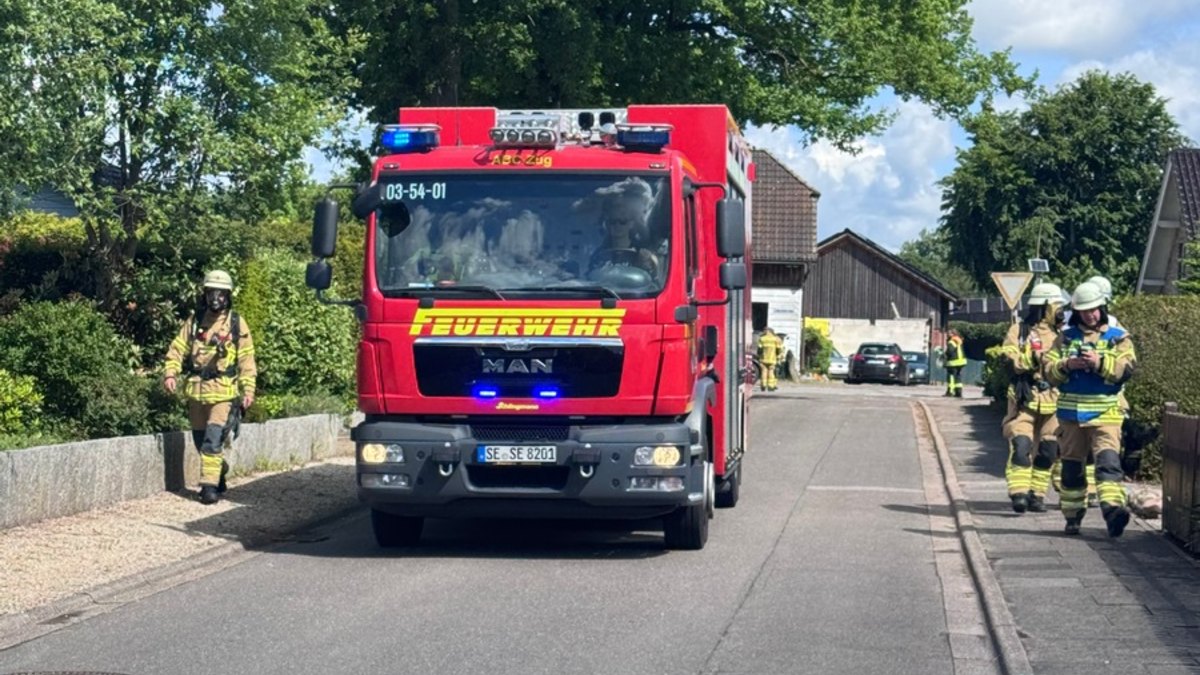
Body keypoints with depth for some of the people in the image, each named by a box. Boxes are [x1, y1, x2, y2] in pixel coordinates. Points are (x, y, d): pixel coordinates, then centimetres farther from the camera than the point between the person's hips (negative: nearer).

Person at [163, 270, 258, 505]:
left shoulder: (236, 324, 1)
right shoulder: (194, 321, 8)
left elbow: (246, 360, 2)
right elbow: (178, 349, 7)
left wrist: (248, 389, -4)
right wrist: (170, 373, -9)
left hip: (224, 391, -4)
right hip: (196, 389, 4)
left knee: (213, 439, -15)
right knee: (200, 439, 11)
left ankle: (210, 484, -13)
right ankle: (219, 470, 32)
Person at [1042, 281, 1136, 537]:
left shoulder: (1118, 338, 6)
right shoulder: (1066, 338, 11)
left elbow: (1127, 369, -7)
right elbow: (1048, 370, 5)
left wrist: (1100, 363, -20)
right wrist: (1066, 366, -14)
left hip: (1105, 412, -3)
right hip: (1071, 412, 3)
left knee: (1108, 459, -20)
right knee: (1071, 466, 10)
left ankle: (1112, 508, -34)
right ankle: (1072, 515, 21)